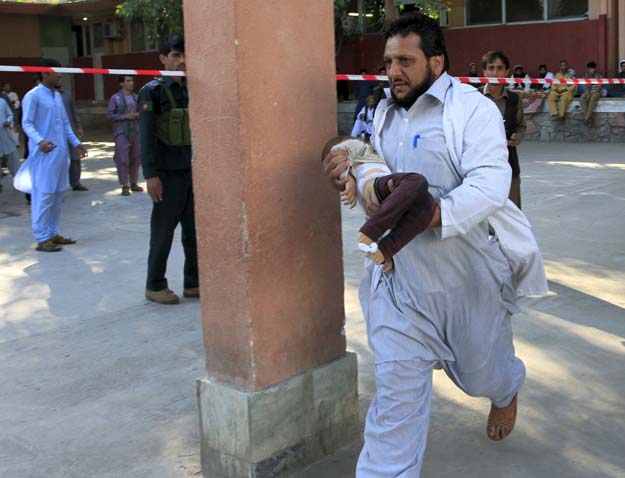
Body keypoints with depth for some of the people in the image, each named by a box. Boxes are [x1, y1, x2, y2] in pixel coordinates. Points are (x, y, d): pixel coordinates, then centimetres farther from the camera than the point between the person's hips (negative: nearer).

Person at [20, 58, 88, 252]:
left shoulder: (57, 96, 17)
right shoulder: (33, 96, -8)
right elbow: (27, 123, -13)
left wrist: (76, 143, 16)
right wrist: (40, 141, -29)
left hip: (60, 153, 8)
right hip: (44, 154, -8)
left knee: (58, 194, 11)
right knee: (43, 195, -6)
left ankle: (53, 233, 20)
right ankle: (42, 238, -2)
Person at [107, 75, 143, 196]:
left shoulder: (136, 97, 9)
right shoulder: (115, 98, -3)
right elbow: (110, 114, -6)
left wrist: (138, 114, -5)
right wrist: (126, 116, -15)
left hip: (135, 131, 5)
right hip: (121, 132, -5)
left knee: (136, 158, 8)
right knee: (123, 159, -8)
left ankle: (133, 183, 20)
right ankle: (124, 186, -3)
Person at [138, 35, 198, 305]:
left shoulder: (191, 90, 11)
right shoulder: (152, 91, -6)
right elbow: (146, 136, -11)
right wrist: (150, 175, -17)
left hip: (192, 172, 6)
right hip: (168, 174, -5)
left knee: (195, 230, 9)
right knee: (163, 232, 2)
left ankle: (192, 284, 20)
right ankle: (155, 286, 14)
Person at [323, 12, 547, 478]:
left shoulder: (472, 108, -12)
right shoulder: (385, 114, 10)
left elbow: (489, 186, -24)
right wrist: (351, 171, -3)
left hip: (470, 272, -3)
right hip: (402, 277, 4)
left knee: (482, 372, 20)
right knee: (397, 386, -2)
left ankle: (507, 390, 57)